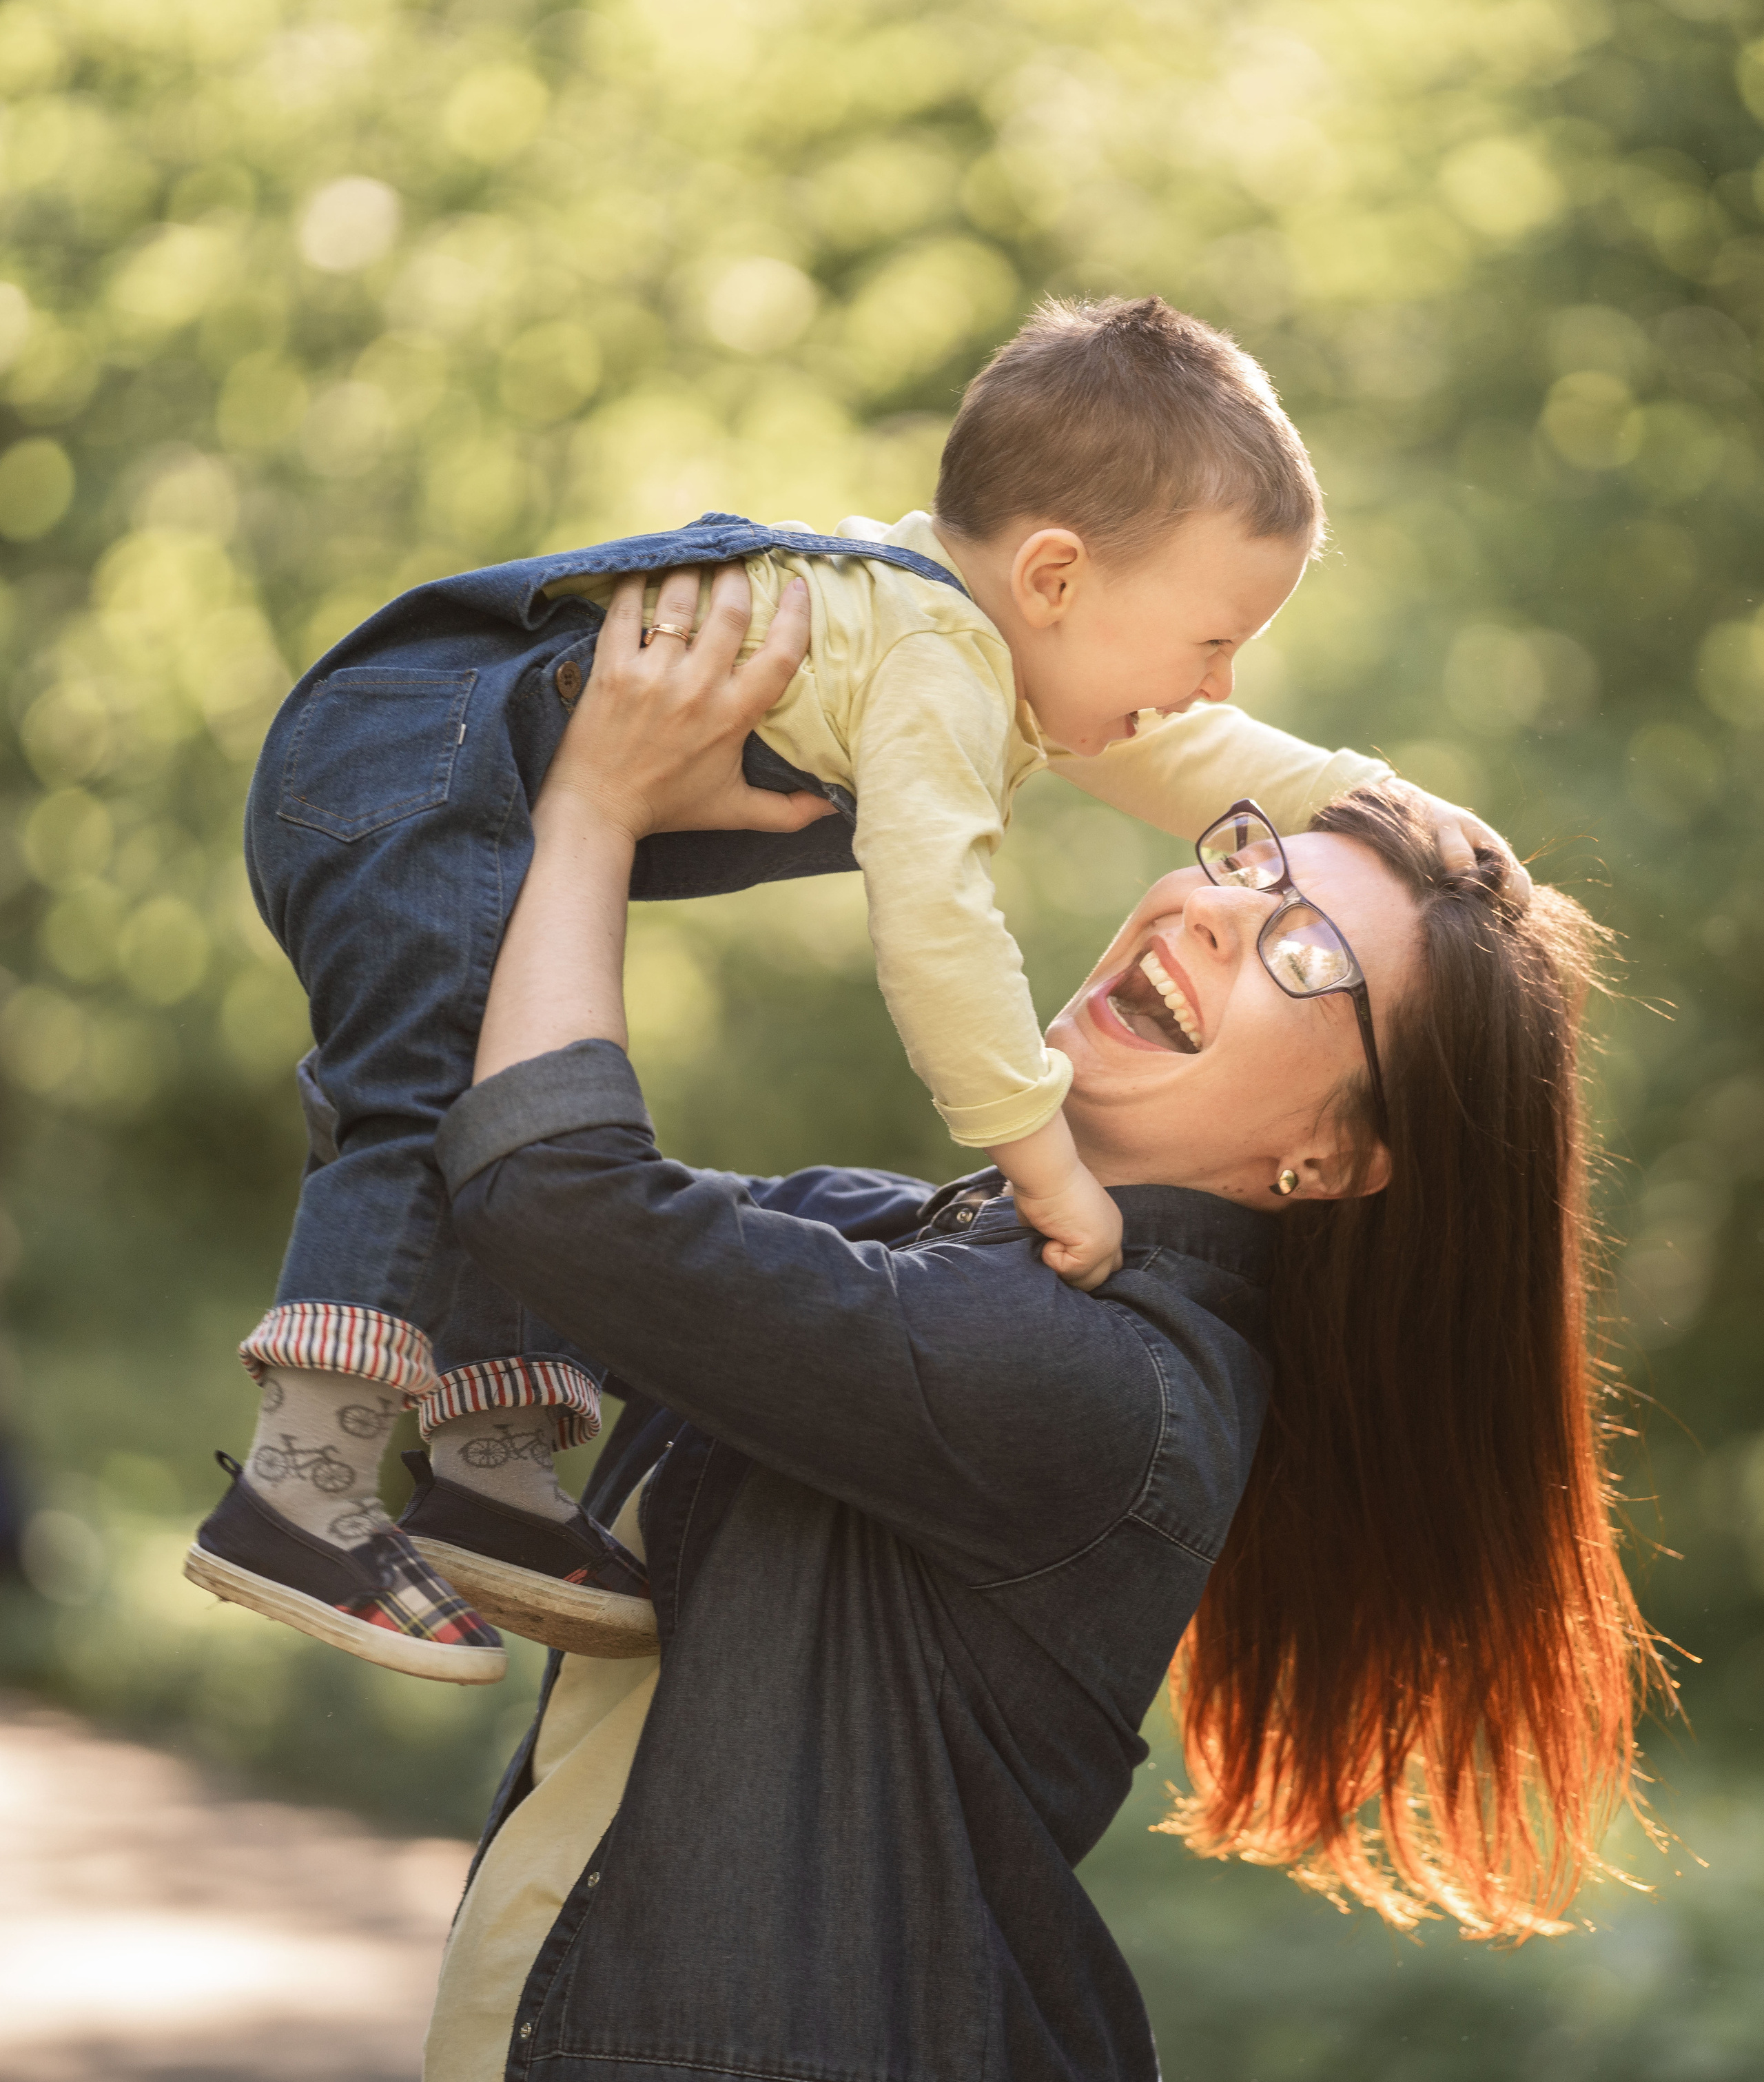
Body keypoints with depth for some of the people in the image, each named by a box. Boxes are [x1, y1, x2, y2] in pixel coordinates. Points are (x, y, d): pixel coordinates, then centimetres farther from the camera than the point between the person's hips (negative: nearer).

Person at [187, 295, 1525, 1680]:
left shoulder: (1012, 636, 11)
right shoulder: (938, 665, -23)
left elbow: (1190, 763, 26)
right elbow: (932, 918, -33)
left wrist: (1374, 800, 16)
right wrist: (1044, 1160, -28)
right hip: (413, 774, -11)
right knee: (449, 1099, -22)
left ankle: (498, 1477, 12)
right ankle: (302, 1493, -27)